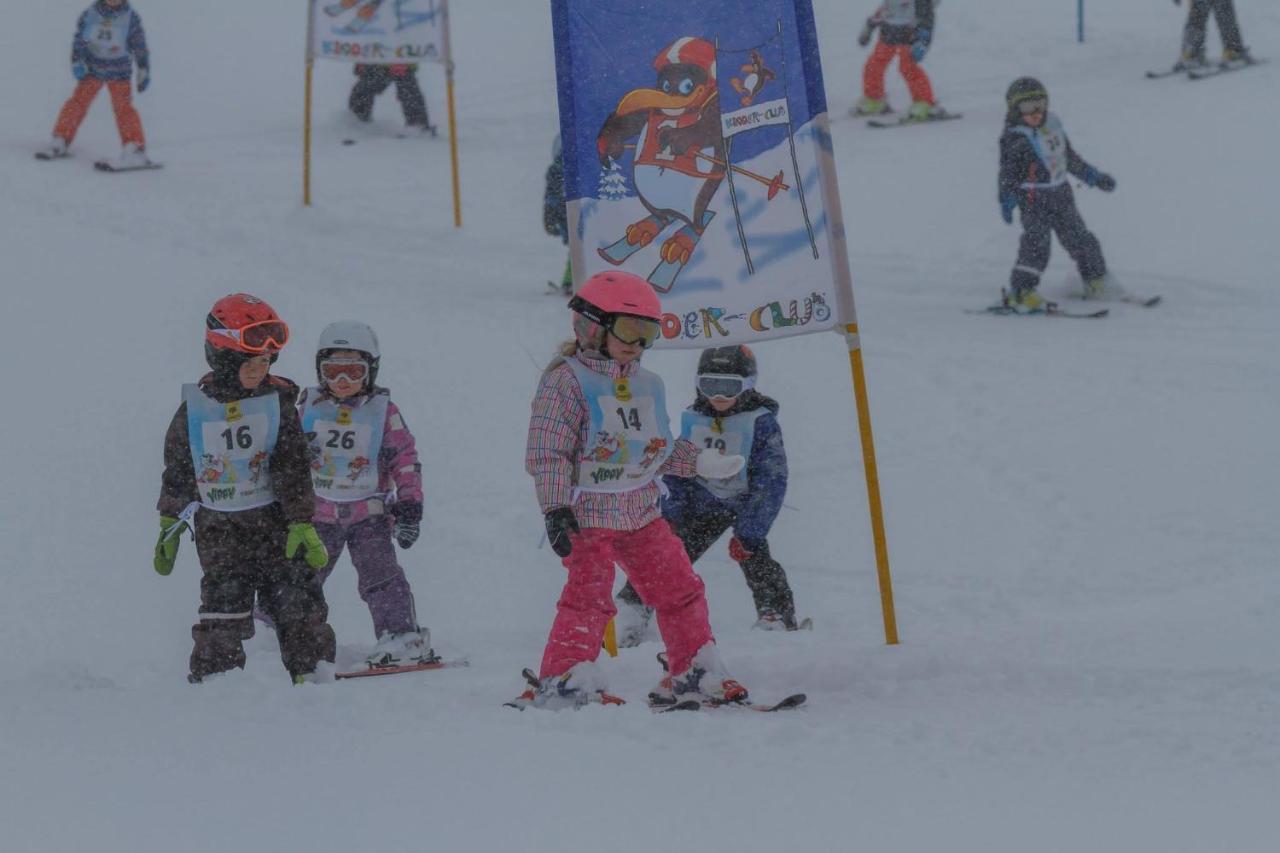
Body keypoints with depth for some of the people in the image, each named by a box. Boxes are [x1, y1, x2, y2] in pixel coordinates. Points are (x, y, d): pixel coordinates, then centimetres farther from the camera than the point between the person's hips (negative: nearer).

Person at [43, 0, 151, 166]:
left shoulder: (131, 18, -6)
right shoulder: (89, 14, -4)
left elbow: (140, 45, 1)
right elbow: (79, 39, 2)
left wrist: (143, 71, 0)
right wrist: (76, 62, -8)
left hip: (119, 71, -2)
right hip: (93, 67, 2)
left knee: (123, 107, -15)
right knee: (77, 102, -1)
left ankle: (135, 150, -17)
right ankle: (59, 143, 10)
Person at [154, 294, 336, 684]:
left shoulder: (277, 402, -3)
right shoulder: (194, 409, -2)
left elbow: (293, 468, -5)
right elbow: (177, 470, 9)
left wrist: (302, 523, -11)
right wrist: (169, 527, 11)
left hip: (273, 520, 1)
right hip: (218, 528, -1)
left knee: (297, 598, -3)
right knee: (223, 608, -8)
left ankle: (311, 671, 6)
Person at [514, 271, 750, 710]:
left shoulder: (647, 386, 14)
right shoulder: (566, 381, -9)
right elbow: (548, 453, -14)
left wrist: (701, 462, 12)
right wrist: (555, 508, -22)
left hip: (642, 513, 7)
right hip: (588, 514, -7)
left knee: (680, 589, 7)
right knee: (589, 596, -16)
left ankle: (694, 673, 17)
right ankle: (564, 680, -10)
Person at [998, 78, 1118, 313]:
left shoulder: (1053, 124, 10)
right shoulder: (1014, 138, -11)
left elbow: (1070, 157, 22)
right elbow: (1008, 173, -14)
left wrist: (1094, 176, 25)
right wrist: (1006, 200, -26)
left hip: (1061, 194, 7)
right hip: (1034, 199, -7)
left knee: (1080, 239, 13)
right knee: (1036, 242, -18)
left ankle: (1096, 283, 28)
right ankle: (1021, 292, -16)